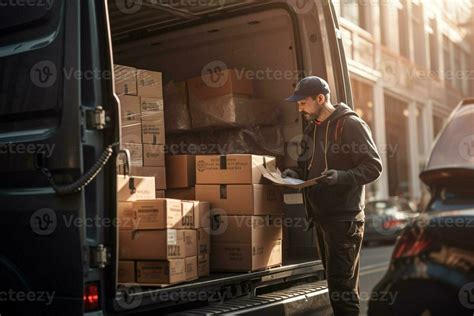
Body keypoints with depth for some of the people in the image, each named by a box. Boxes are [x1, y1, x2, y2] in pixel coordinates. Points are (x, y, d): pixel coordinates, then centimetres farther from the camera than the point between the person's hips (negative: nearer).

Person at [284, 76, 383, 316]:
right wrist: (297, 174, 6)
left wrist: (341, 176, -26)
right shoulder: (312, 128, 16)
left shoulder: (350, 124, -9)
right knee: (333, 279, 14)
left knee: (341, 284, -8)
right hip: (320, 216, 8)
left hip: (343, 218, -8)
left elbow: (373, 166, -12)